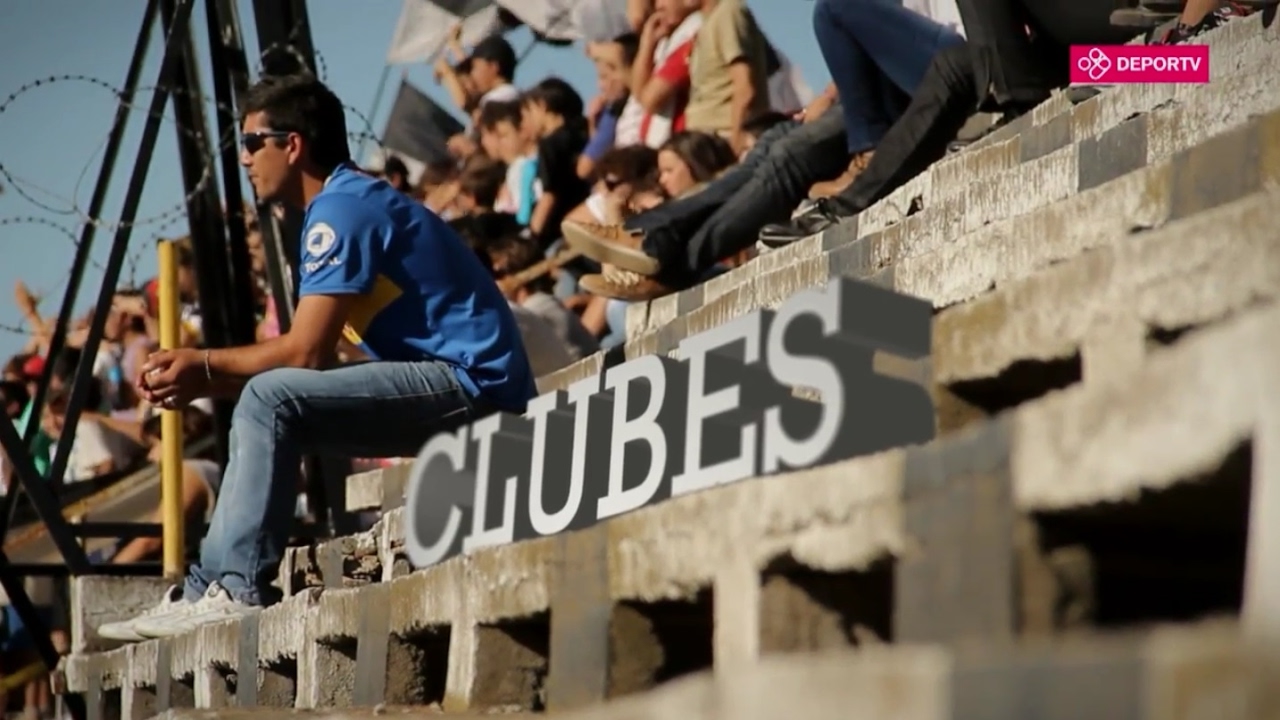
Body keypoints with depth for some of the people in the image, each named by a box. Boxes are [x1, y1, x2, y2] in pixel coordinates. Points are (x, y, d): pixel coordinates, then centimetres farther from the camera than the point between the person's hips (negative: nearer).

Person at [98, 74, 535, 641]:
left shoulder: (341, 210, -12)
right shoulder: (349, 204, 20)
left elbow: (304, 353, -18)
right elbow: (297, 353, 18)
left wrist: (204, 366, -4)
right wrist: (198, 372, 7)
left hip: (470, 382, -11)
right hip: (456, 387, 11)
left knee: (271, 399, -20)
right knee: (264, 406, 13)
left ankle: (238, 591, -18)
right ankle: (206, 588, 8)